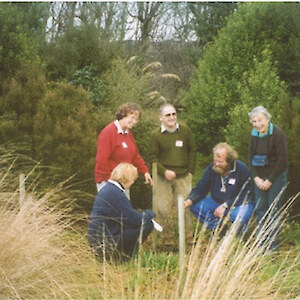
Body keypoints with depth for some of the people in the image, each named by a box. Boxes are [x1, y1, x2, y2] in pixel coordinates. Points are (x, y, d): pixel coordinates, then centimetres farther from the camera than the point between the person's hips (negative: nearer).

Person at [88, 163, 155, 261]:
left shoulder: (107, 189, 11)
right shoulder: (116, 194, -20)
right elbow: (135, 220, -18)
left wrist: (145, 215, 13)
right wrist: (149, 213, 0)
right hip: (106, 244, -10)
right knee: (147, 225, -8)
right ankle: (122, 256, 1)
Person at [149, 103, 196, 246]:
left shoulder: (185, 130, 3)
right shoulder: (156, 135, -3)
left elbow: (192, 150, 11)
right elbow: (153, 157, -2)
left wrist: (190, 171, 5)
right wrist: (164, 171, -14)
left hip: (183, 176, 2)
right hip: (163, 178, -1)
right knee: (164, 208, -1)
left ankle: (188, 236, 18)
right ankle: (168, 237, 14)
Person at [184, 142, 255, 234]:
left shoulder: (242, 169, -18)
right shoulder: (211, 168, -6)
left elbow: (246, 196, -18)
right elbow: (200, 189, -1)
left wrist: (226, 206, -25)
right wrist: (190, 200, -23)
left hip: (239, 204, -5)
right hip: (217, 201, 5)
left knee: (240, 216, -38)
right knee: (195, 206, -17)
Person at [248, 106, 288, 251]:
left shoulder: (278, 134, -15)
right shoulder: (254, 135, 3)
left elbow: (282, 161, -15)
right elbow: (251, 158, 9)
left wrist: (270, 180, -14)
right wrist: (256, 178, -4)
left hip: (276, 176, -5)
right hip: (260, 177, 5)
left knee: (273, 210, -4)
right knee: (260, 209, 5)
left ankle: (273, 244, 4)